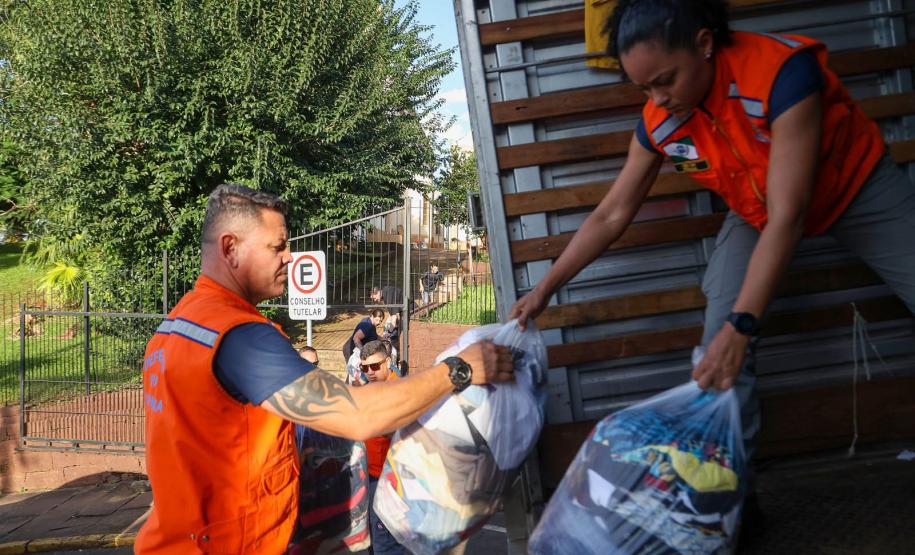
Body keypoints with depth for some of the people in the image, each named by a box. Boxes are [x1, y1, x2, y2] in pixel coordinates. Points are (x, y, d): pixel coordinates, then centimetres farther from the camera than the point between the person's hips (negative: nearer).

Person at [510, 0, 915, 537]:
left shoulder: (782, 70, -38)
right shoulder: (660, 122, -21)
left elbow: (788, 216, -39)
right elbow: (611, 216, -9)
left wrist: (742, 325, -43)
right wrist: (545, 288, -9)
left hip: (857, 186, -3)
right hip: (757, 210, 3)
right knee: (721, 339, -15)